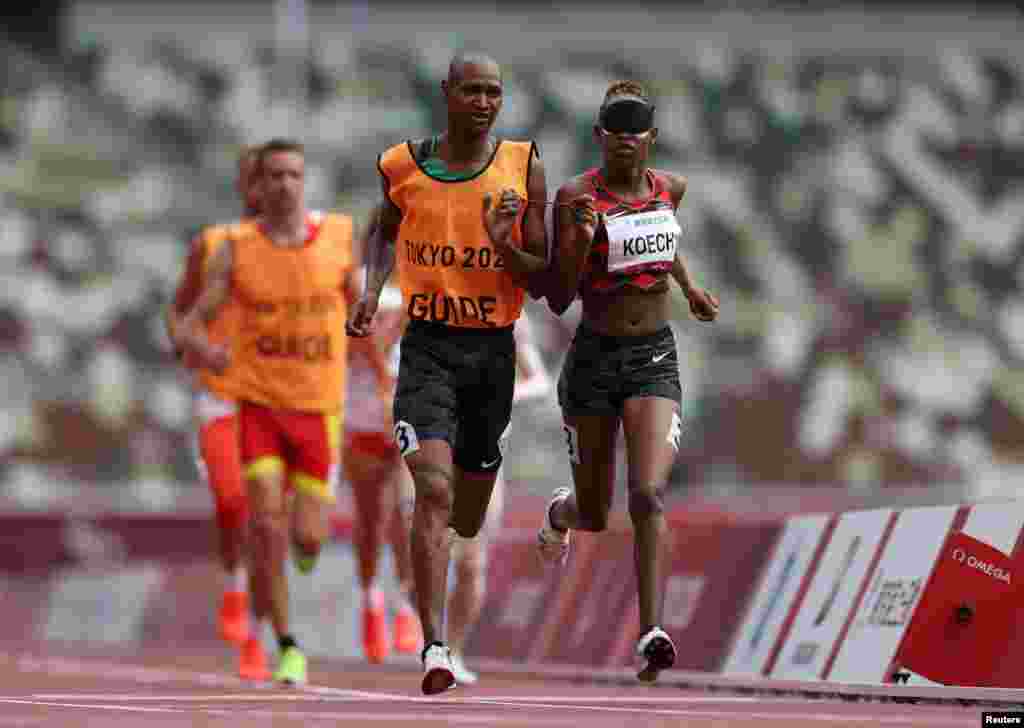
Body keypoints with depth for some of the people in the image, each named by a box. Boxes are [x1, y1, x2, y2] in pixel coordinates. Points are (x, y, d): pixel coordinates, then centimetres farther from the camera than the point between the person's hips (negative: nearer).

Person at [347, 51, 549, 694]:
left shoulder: (523, 167, -1)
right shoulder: (403, 166, 1)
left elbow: (542, 281, 0)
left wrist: (504, 245, -19)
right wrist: (372, 289, 7)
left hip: (493, 350, 2)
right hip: (428, 347, -2)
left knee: (468, 521, 15)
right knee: (434, 492, -20)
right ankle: (435, 648, -23)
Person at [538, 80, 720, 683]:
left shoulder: (670, 187, 4)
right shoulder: (577, 195, -10)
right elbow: (558, 299, -13)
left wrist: (690, 287, 26)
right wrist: (581, 239, -27)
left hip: (655, 361, 2)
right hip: (593, 360, -2)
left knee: (650, 497, -20)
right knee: (595, 515, 13)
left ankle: (653, 634, -23)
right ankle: (560, 513, 51)